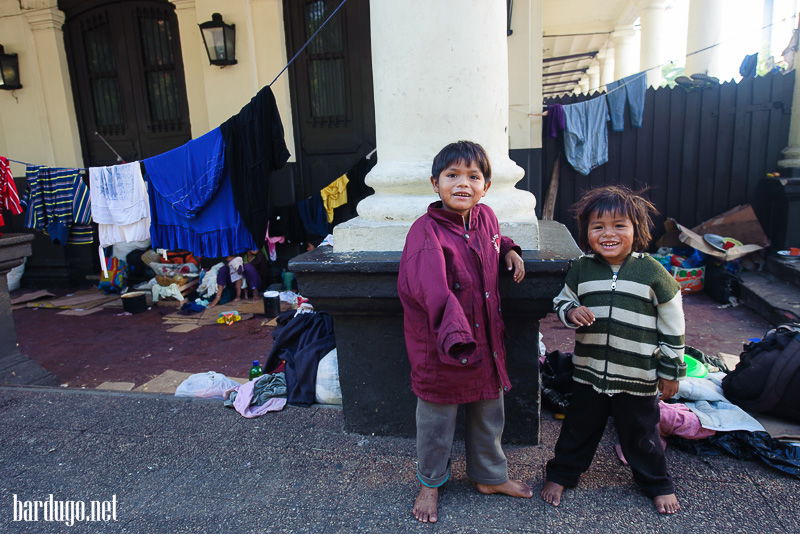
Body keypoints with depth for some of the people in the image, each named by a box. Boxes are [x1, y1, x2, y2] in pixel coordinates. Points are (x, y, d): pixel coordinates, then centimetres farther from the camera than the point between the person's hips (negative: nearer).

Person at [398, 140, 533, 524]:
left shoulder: (486, 217, 1)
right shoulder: (426, 231, -22)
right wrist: (455, 332, -49)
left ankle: (490, 477, 48)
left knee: (489, 415, 23)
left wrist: (510, 251, 5)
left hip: (486, 338, 6)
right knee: (436, 420, 14)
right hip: (440, 346, -6)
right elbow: (431, 286, -37)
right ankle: (430, 484, 40)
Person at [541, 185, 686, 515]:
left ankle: (657, 484, 42)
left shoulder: (652, 272, -9)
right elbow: (562, 301, 8)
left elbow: (672, 325, -2)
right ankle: (560, 474, 38)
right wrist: (570, 312, -16)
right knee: (579, 429, 18)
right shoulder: (581, 269, -4)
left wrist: (671, 371, 0)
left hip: (637, 376, -2)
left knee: (641, 434, 17)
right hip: (589, 372, 2)